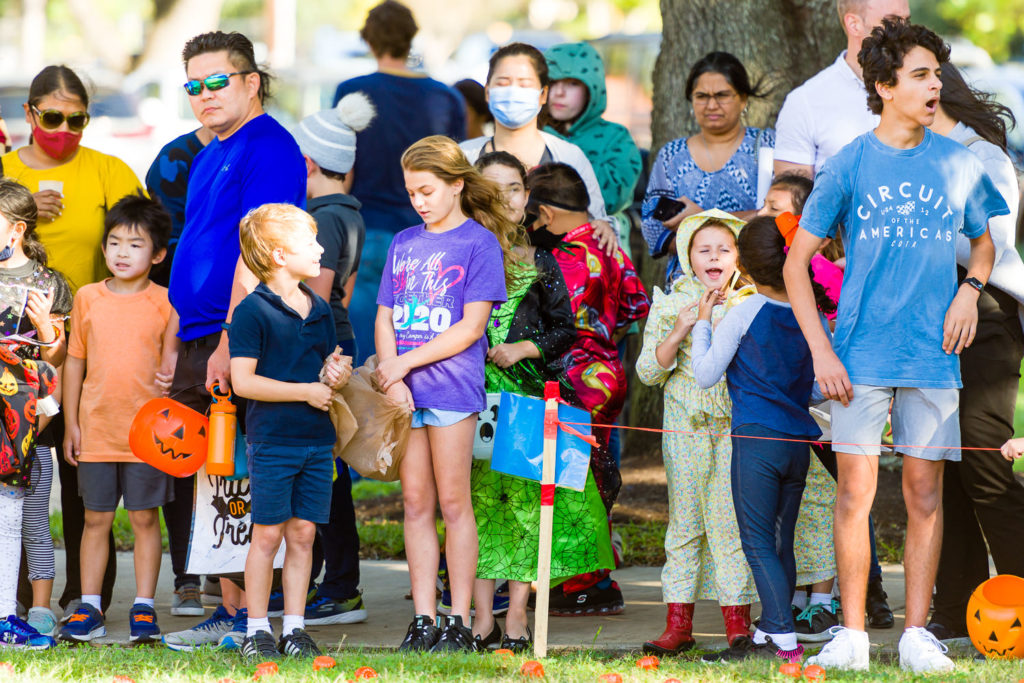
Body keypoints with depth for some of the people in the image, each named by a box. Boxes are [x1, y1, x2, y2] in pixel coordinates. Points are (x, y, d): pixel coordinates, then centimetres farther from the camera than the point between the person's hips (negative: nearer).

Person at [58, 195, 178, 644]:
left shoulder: (165, 303, -1)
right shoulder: (87, 298, 5)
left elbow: (173, 360, 6)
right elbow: (75, 362, 9)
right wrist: (70, 424, 7)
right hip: (96, 431, 2)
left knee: (145, 519, 3)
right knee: (96, 519, 7)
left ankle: (143, 608, 10)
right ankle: (89, 610, 13)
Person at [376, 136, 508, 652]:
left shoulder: (479, 242, -2)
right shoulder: (404, 243, 14)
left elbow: (471, 327, -9)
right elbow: (385, 318, 11)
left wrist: (406, 362, -11)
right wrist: (391, 378, -6)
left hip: (452, 387, -5)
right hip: (403, 391, 5)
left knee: (453, 502, -2)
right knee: (416, 505, 5)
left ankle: (459, 622, 1)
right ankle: (423, 621, 7)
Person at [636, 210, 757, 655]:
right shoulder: (670, 305, 6)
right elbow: (648, 371, 3)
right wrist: (677, 334, -11)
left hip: (736, 423, -1)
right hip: (685, 427, 1)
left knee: (730, 519, -6)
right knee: (684, 520, 1)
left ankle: (737, 623, -2)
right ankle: (678, 624, 5)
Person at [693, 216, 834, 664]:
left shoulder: (744, 314, -9)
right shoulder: (814, 317, 5)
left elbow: (705, 375, -4)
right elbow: (821, 388, 13)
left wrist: (702, 322, 6)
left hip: (756, 441, -6)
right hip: (798, 442, 6)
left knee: (758, 543, -5)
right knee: (782, 543, 13)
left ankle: (784, 639, -15)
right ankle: (767, 635, 19)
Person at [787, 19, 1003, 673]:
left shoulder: (959, 164, 6)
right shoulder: (849, 165, 0)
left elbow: (984, 240, 23)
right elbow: (797, 261, 3)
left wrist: (970, 288, 1)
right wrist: (821, 352, -5)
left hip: (933, 355, 2)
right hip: (861, 355, -2)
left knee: (925, 494, 3)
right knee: (856, 491, -4)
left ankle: (917, 633, 9)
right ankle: (852, 634, 2)